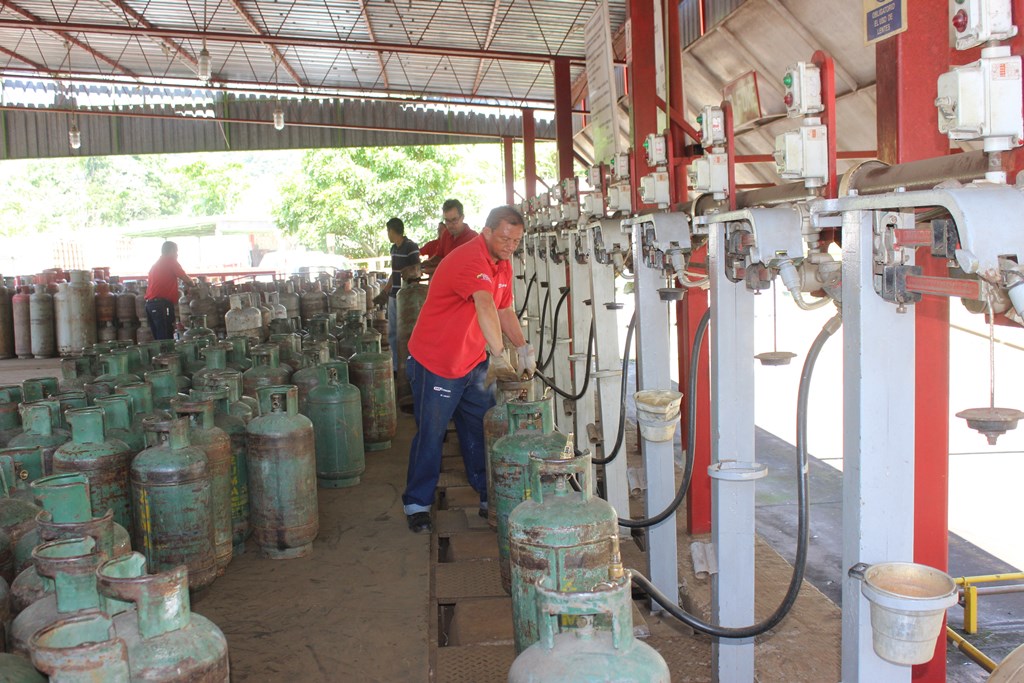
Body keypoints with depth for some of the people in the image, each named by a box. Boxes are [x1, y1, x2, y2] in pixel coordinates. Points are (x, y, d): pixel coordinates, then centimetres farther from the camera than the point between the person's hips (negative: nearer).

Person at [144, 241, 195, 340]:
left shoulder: (156, 264, 24)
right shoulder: (171, 261, 0)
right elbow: (186, 279, -4)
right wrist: (193, 284, 16)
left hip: (149, 303, 8)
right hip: (162, 304, -8)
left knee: (158, 339, 8)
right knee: (166, 339, -11)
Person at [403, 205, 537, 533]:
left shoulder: (503, 265, 5)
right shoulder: (469, 260, -25)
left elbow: (505, 310, 15)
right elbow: (486, 306, -41)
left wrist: (523, 347, 2)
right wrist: (498, 355, -52)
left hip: (473, 364, 8)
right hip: (435, 363, -8)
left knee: (482, 431, 11)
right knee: (430, 435, 1)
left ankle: (489, 497, 22)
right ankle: (417, 504, 15)